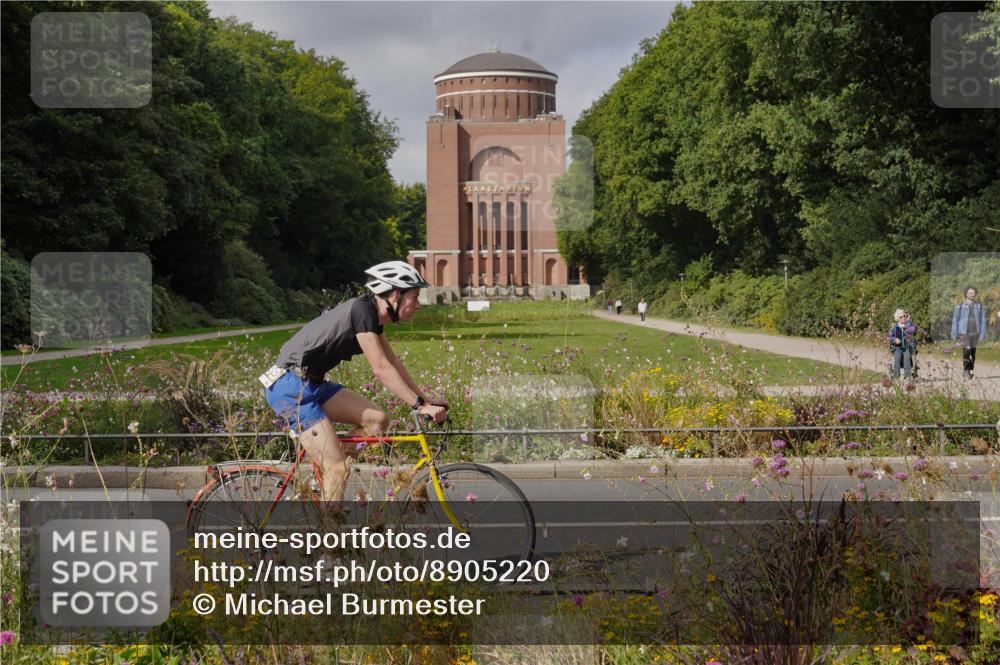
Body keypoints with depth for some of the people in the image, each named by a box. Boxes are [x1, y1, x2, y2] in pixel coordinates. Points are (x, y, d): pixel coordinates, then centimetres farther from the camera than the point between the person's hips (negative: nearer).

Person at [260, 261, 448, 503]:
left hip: (311, 383, 9)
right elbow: (381, 369, -22)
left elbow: (393, 363, 17)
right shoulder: (362, 310, -19)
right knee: (338, 468, -12)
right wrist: (420, 405, -21)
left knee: (377, 420, 1)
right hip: (291, 386, -9)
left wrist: (426, 399, 12)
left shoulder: (371, 313, 10)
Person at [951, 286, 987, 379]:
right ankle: (966, 372, -12)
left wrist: (982, 334, -1)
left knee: (973, 352, 8)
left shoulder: (979, 306, 3)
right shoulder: (960, 306, -2)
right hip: (964, 333, -3)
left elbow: (983, 320, 6)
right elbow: (955, 320, 2)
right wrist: (954, 334, 1)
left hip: (975, 333, 3)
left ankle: (971, 370, 18)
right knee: (966, 351, -16)